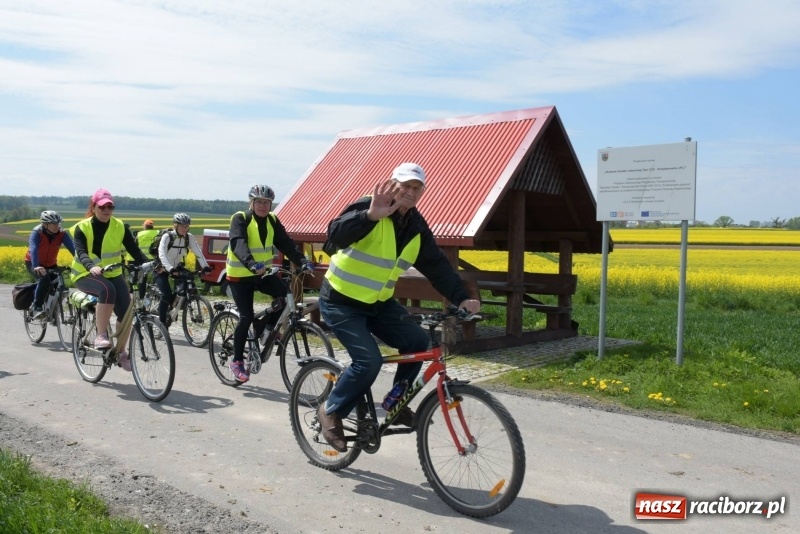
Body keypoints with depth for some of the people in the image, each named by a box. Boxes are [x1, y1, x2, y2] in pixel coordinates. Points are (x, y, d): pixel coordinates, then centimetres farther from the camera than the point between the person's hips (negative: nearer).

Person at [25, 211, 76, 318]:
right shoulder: (36, 233, -25)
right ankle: (36, 308, -25)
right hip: (33, 264, -4)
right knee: (44, 279, -32)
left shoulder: (62, 234, -17)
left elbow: (73, 248, -29)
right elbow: (33, 250, -41)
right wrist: (36, 266, -58)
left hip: (51, 265, 4)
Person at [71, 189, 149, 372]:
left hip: (112, 274, 3)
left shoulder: (120, 227, -2)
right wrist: (91, 266, -45)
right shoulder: (82, 228, -8)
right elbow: (81, 252, -23)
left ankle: (121, 352, 4)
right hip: (86, 275, -3)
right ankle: (101, 336, -28)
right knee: (107, 290, -37)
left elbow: (134, 249, -11)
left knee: (126, 310, -16)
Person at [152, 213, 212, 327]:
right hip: (162, 269, -5)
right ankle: (162, 323, -9)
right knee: (166, 295, -22)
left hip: (176, 267, 5)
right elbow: (162, 254, -35)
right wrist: (170, 269, -50)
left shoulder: (189, 237, -9)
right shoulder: (167, 236, -22)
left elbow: (198, 252, -16)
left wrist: (205, 266, -32)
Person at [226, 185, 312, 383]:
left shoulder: (272, 220, 0)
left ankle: (270, 329, 4)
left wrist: (302, 261, -25)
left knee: (283, 293, -22)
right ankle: (237, 361, 9)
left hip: (262, 273, 4)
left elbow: (286, 243, -9)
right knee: (246, 317, -8)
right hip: (240, 275, -4)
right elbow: (238, 244, -32)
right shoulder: (240, 219, -15)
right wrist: (250, 263, -50)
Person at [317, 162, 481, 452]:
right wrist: (371, 215, -49)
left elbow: (437, 265, 0)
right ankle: (331, 410, 5)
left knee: (417, 341, -9)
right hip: (341, 302, -7)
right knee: (368, 361, -19)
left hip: (379, 303, 7)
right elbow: (336, 235, -34)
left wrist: (461, 298, -13)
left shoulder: (417, 226, 3)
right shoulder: (368, 207, -18)